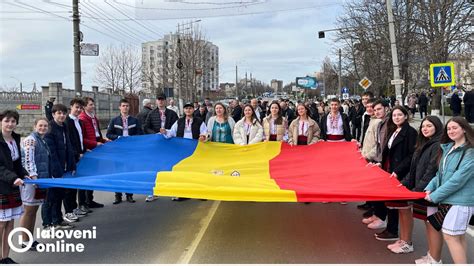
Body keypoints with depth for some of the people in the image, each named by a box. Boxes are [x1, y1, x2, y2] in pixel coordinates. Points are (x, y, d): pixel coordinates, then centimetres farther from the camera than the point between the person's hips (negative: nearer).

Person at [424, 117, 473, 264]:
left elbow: (458, 179, -21)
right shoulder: (448, 148, 10)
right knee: (459, 236, 16)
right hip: (449, 198, 8)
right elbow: (441, 172, 14)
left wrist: (435, 195, -17)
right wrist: (430, 188, -3)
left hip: (461, 200, -8)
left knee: (450, 236, -5)